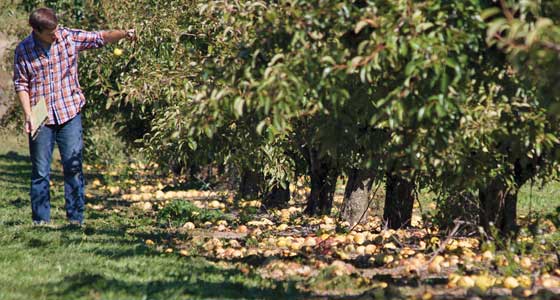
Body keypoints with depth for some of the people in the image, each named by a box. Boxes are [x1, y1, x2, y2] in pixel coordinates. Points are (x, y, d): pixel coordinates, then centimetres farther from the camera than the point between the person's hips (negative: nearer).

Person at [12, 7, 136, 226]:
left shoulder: (70, 37, -2)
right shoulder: (23, 50, -4)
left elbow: (100, 38, -5)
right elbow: (21, 84, 1)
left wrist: (123, 34, -24)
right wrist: (28, 114, -8)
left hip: (69, 113, 0)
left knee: (73, 167, 0)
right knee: (40, 171, 5)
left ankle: (75, 217, 6)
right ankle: (40, 219, 13)